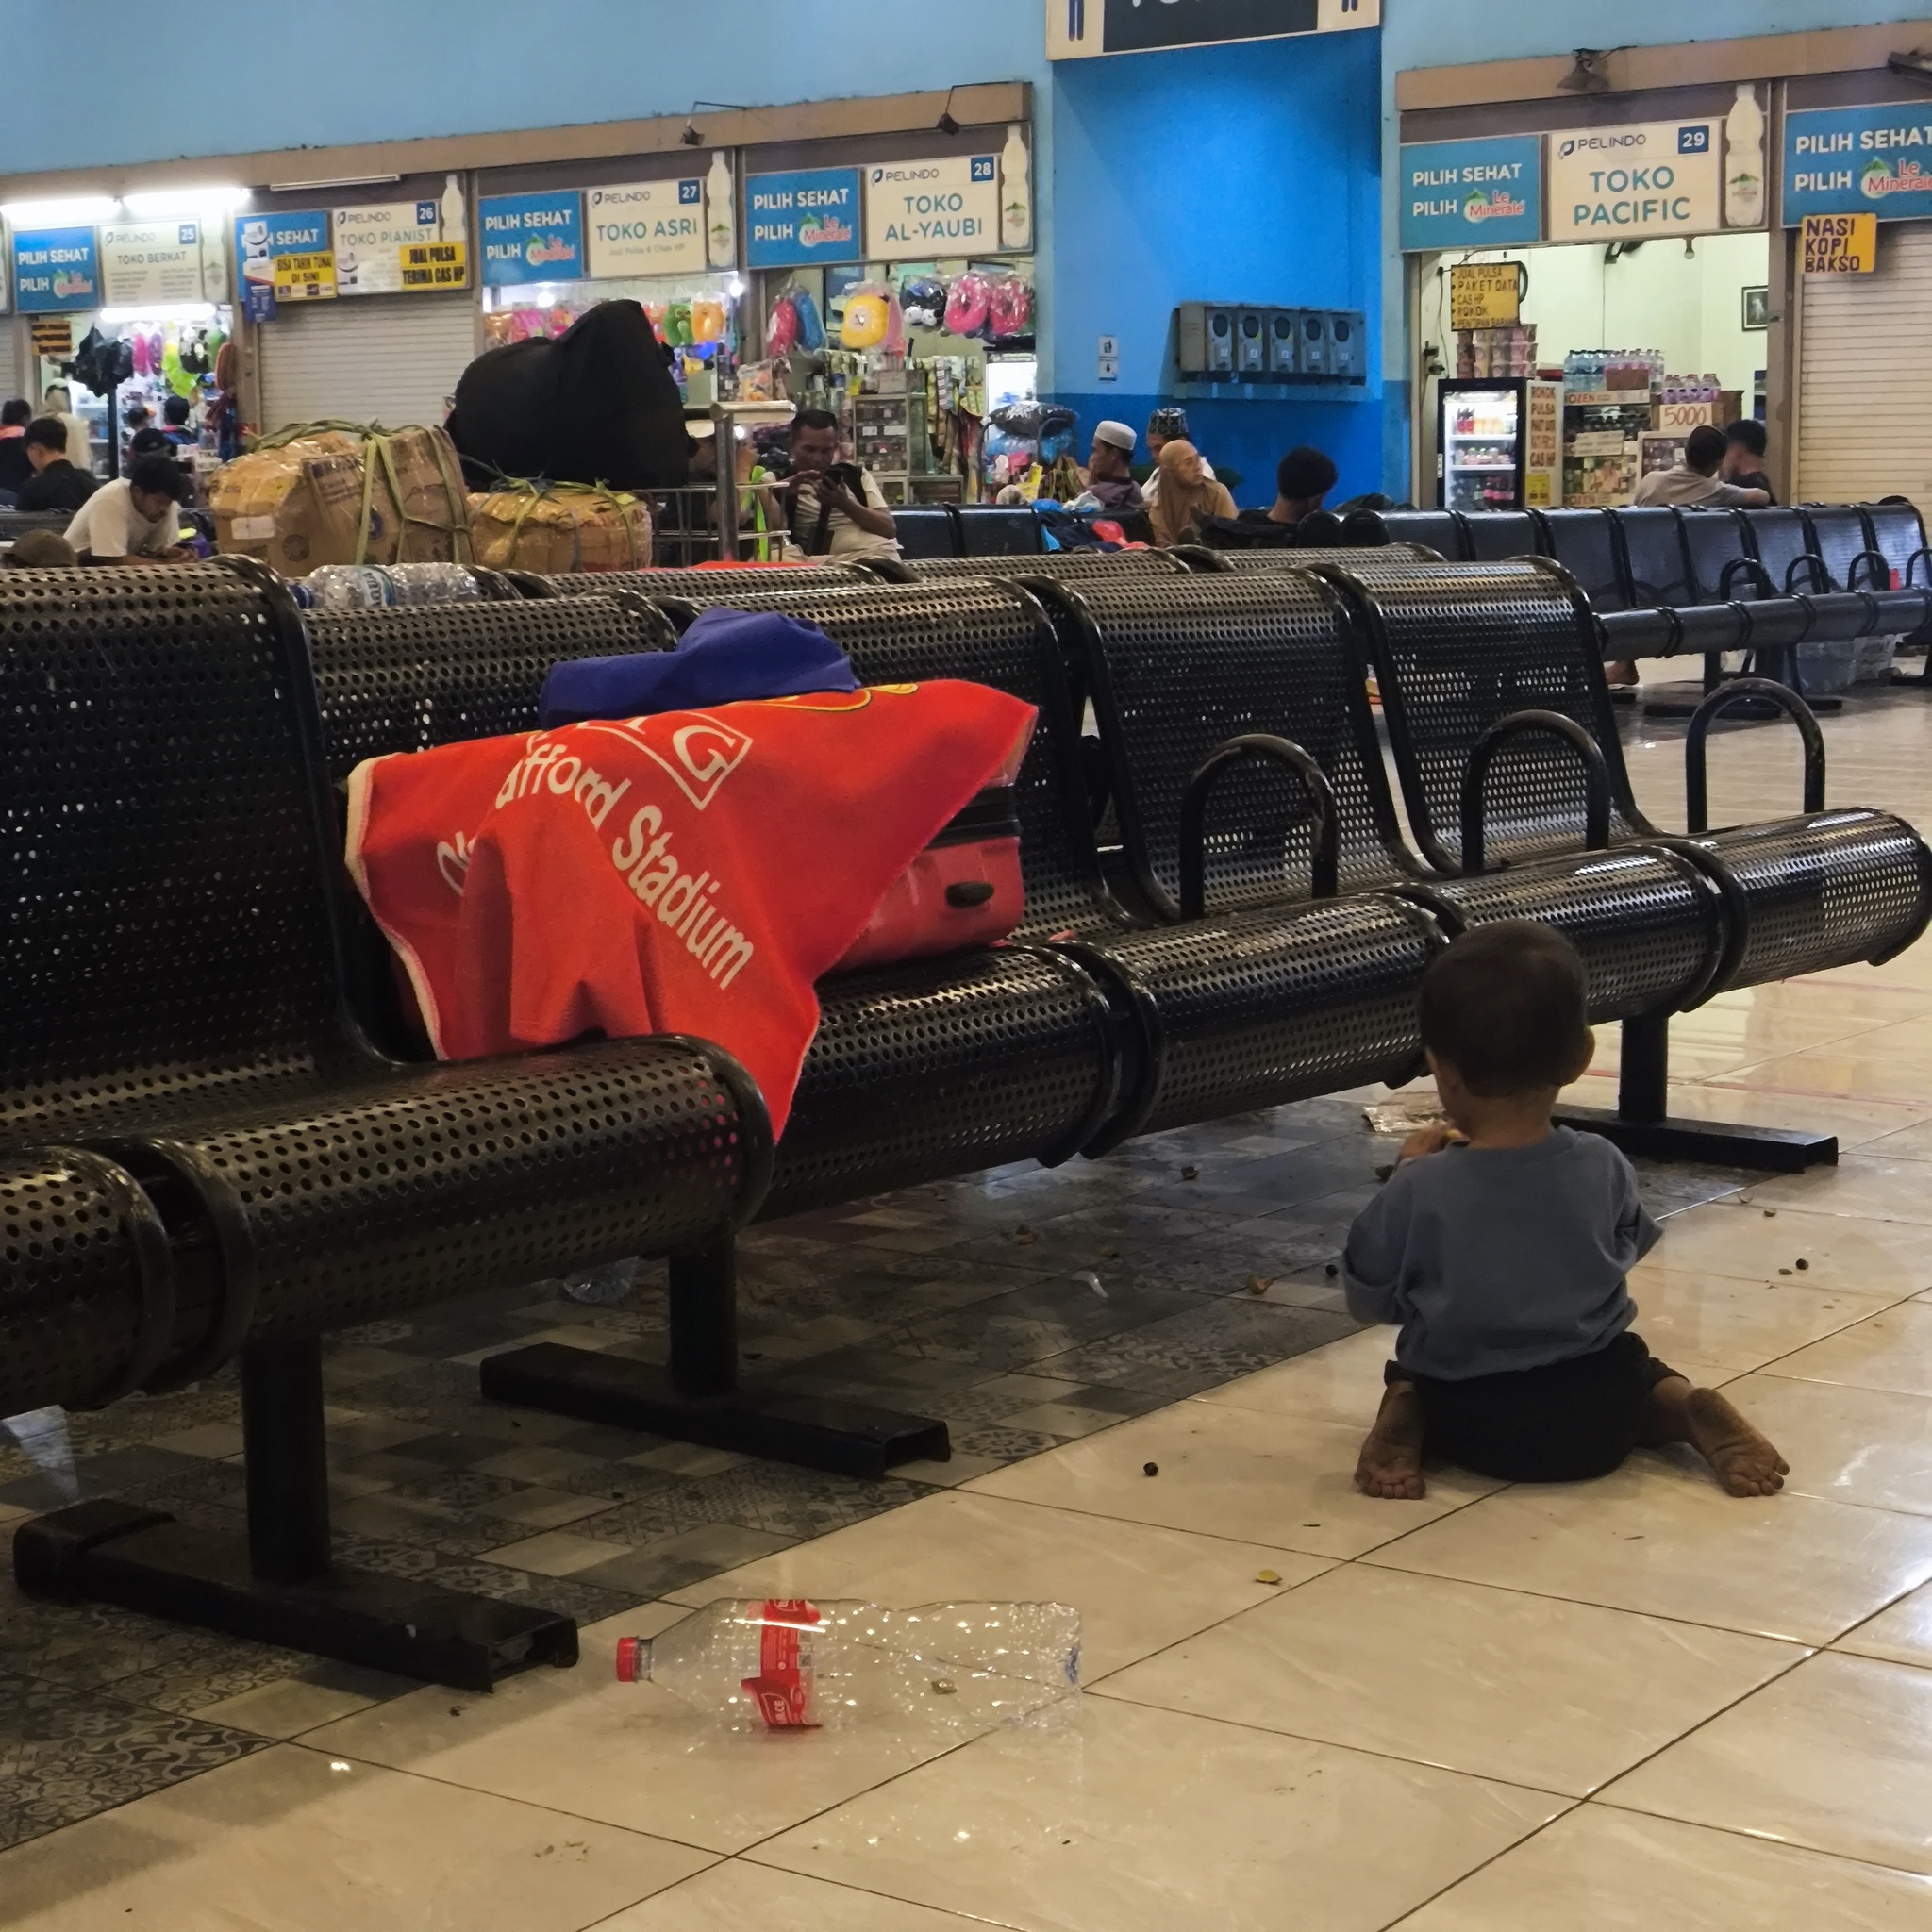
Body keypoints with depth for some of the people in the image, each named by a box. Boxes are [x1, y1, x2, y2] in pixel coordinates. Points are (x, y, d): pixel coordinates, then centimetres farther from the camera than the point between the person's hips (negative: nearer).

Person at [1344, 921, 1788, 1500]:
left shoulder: (1419, 1190, -17)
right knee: (1640, 1376, 33)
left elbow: (1368, 1300, -3)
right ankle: (1695, 1413, 1)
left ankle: (1400, 1423, -1)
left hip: (1469, 1425, -1)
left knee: (1406, 1381, 31)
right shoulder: (1603, 1169, -9)